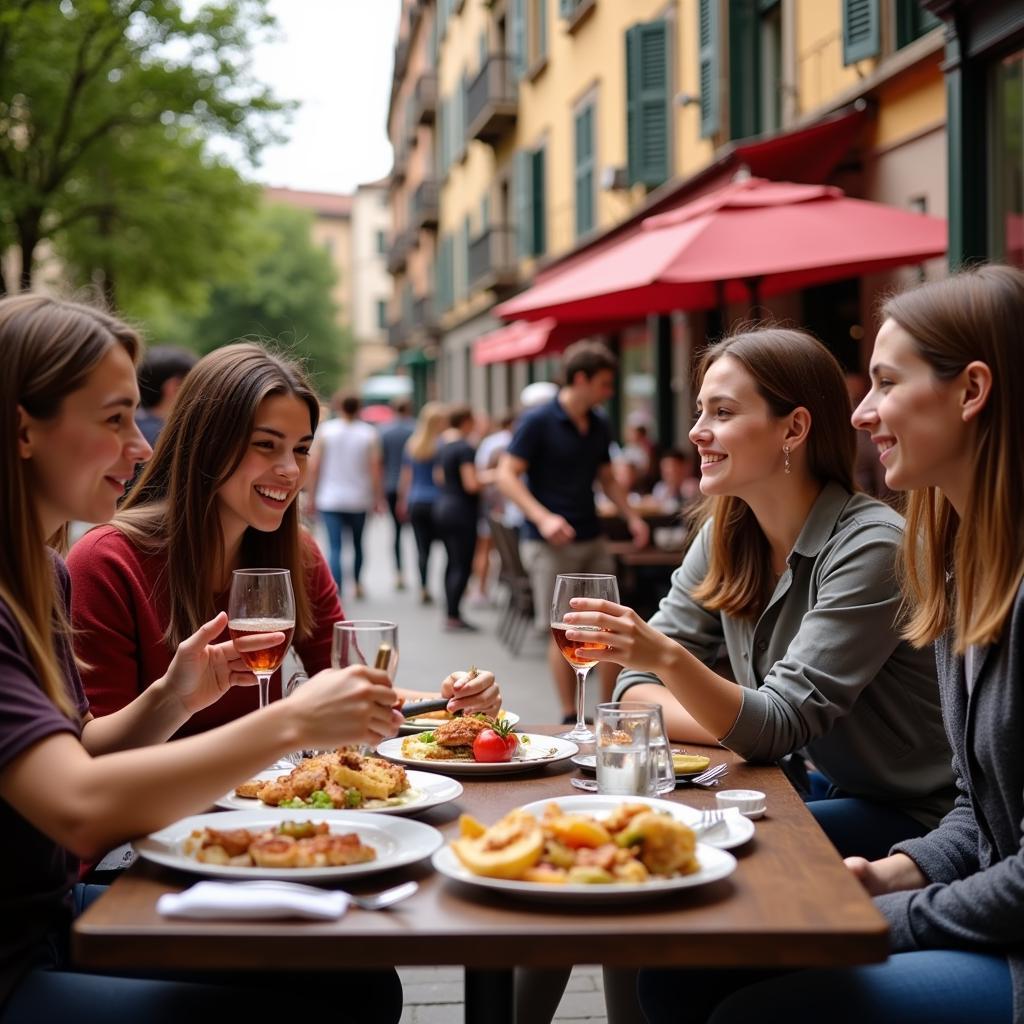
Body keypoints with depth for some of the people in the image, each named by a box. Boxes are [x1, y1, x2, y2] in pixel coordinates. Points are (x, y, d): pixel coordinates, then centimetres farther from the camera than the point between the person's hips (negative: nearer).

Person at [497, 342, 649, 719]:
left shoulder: (600, 425, 10)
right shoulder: (538, 422, -10)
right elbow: (507, 476, -13)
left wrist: (631, 517, 10)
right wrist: (543, 517, -23)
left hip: (592, 538, 6)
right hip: (552, 543, -6)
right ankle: (570, 717, 8)